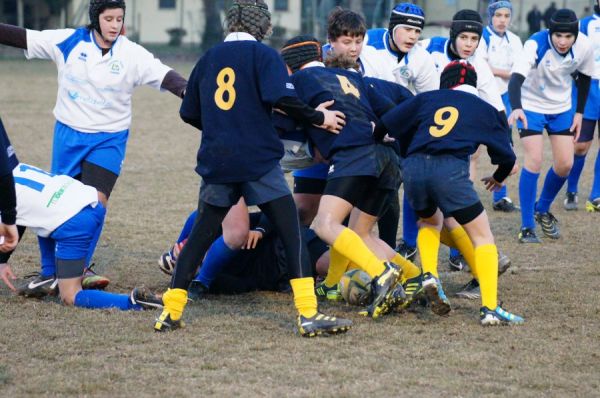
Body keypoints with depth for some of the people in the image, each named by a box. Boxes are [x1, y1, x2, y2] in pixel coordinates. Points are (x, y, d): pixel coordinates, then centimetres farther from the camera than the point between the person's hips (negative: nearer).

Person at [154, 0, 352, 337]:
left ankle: (171, 312, 11)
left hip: (216, 163, 5)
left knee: (201, 236, 13)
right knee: (292, 232, -3)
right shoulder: (263, 54, 0)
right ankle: (308, 315, -13)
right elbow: (282, 98, -16)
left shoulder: (209, 58, 14)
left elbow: (189, 113, 19)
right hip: (259, 160, -5)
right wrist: (318, 117, -2)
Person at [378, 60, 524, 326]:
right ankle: (490, 309, -4)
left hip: (413, 167, 3)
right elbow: (507, 158, 23)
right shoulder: (485, 110, 24)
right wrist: (497, 179, 45)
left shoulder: (427, 99, 26)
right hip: (450, 169, -3)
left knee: (430, 220, 32)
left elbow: (385, 125, 19)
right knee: (482, 236, 8)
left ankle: (429, 274, 9)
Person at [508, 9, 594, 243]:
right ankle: (527, 227, -6)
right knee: (534, 161, -16)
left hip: (562, 107, 4)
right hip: (531, 105, -4)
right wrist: (516, 108, -62)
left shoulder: (584, 47, -20)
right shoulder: (536, 45, -33)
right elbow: (516, 78, -45)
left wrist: (579, 112, 2)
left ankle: (543, 210, 29)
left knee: (565, 165, 1)